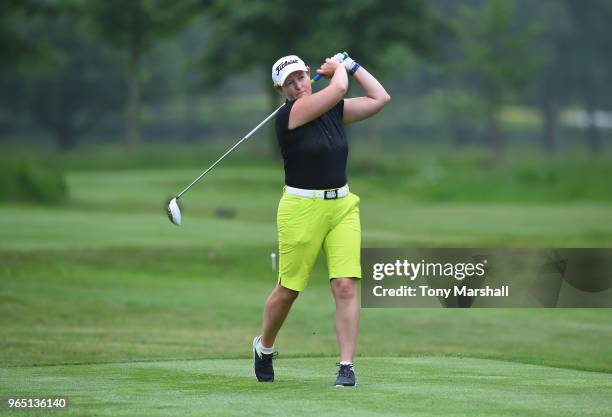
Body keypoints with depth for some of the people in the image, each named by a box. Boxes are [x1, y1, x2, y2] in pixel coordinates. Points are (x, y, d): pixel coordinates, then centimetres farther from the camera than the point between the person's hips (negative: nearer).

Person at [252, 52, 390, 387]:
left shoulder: (333, 110, 9)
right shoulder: (288, 114, -11)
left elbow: (380, 98, 11)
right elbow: (338, 88, -16)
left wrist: (351, 65, 12)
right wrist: (338, 69, 5)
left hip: (342, 206, 4)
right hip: (301, 208, -4)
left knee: (345, 285, -10)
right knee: (288, 290, 6)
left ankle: (346, 366, -8)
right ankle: (263, 347, 32)